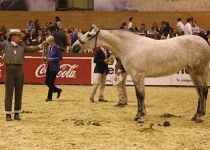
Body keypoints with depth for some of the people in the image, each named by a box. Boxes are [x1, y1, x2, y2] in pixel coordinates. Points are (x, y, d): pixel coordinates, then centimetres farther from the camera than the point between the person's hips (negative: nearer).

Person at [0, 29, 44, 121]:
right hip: (9, 69, -3)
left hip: (19, 70, 3)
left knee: (19, 93, 5)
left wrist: (41, 46, -1)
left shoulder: (22, 47, 14)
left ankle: (17, 114, 14)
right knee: (9, 92, 0)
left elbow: (32, 49, 10)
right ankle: (8, 114, 5)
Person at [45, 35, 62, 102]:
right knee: (47, 82, 9)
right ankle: (58, 90, 28)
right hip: (49, 67, 8)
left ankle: (49, 97, 8)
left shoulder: (57, 48, -13)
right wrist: (47, 59, 3)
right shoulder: (49, 47, 10)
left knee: (51, 83, -3)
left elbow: (60, 58, -12)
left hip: (54, 68, -8)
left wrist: (52, 59, -21)